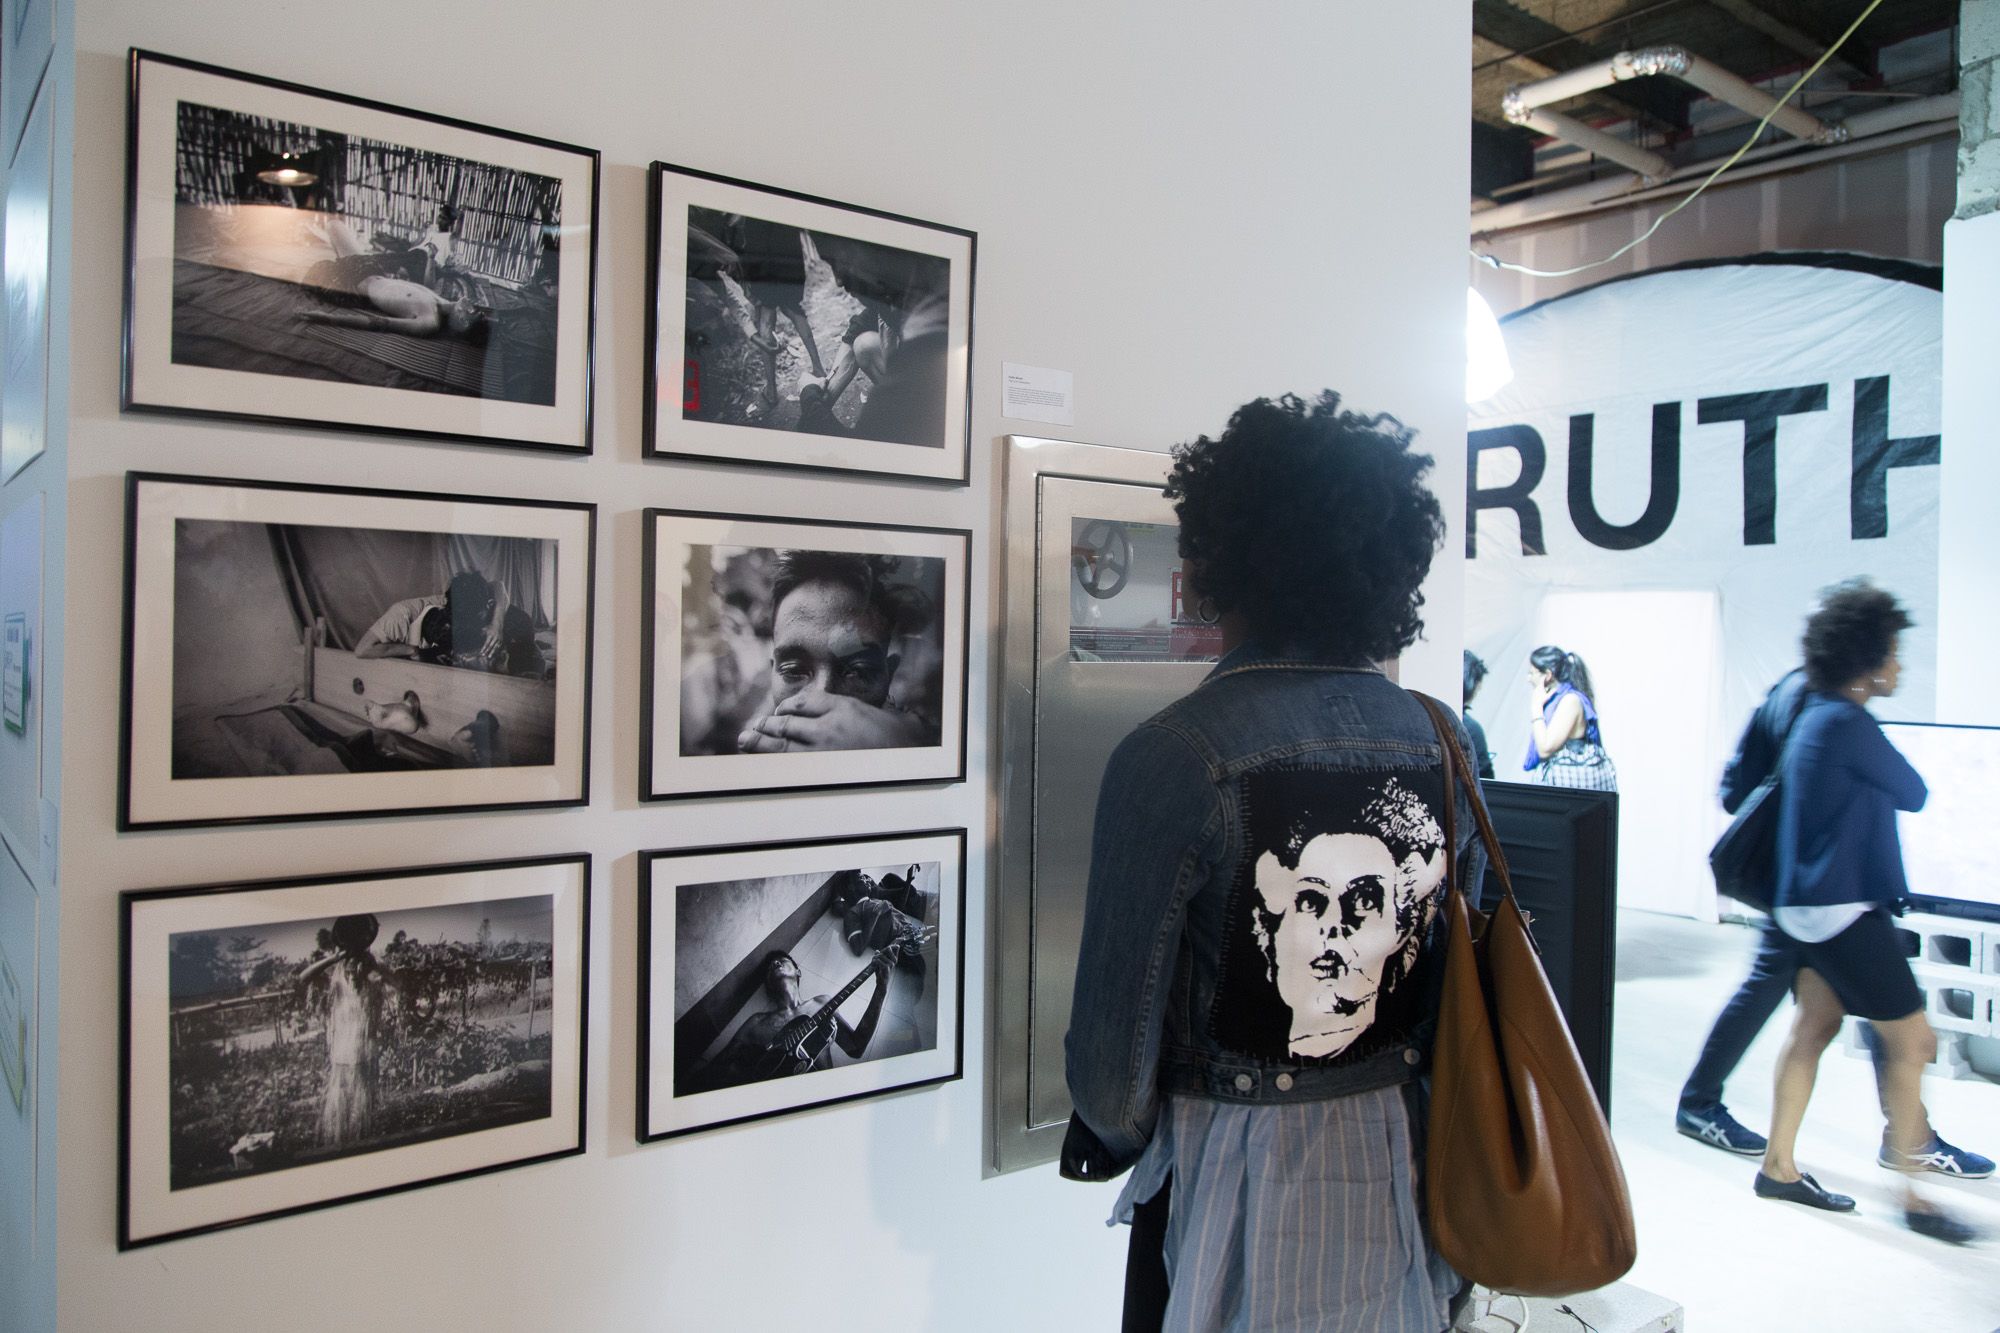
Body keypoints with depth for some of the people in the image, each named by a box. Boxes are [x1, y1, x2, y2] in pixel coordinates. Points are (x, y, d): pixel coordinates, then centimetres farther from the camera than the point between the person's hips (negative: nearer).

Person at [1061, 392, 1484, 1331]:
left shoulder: (1169, 759, -21)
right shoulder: (1442, 742, -6)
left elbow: (1117, 1023, -17)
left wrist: (1116, 1133, 4)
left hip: (1235, 1183, -4)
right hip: (1396, 1172, 5)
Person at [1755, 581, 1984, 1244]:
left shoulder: (1816, 716, 9)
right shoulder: (1849, 724, -20)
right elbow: (1913, 794, -7)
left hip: (1812, 903, 10)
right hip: (1844, 909, -10)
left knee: (1814, 1028, 14)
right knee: (1912, 1041, -1)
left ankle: (1778, 1167, 21)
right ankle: (1911, 1194, 9)